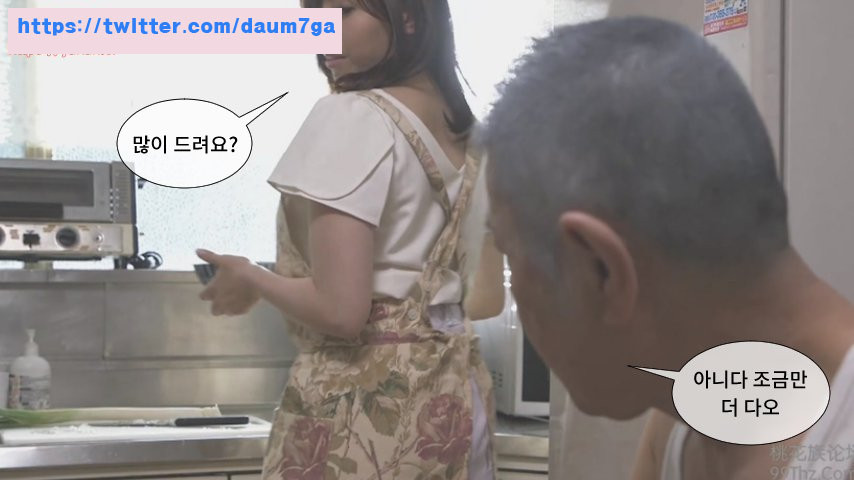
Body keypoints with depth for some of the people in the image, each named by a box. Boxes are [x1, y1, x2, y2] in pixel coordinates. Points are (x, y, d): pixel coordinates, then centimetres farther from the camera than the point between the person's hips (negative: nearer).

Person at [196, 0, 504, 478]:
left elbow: (339, 310, -20)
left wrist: (250, 279, -2)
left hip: (366, 405, -8)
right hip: (454, 394, 8)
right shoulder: (467, 134, 9)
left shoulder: (351, 115, -15)